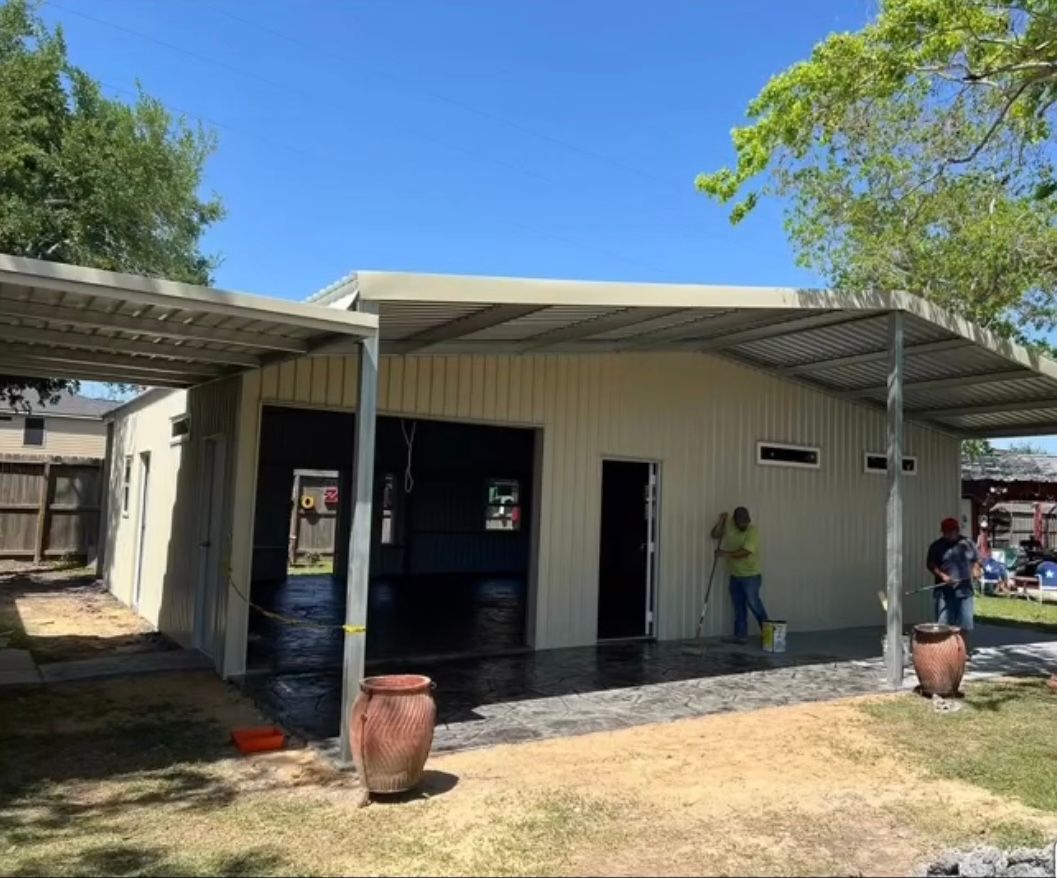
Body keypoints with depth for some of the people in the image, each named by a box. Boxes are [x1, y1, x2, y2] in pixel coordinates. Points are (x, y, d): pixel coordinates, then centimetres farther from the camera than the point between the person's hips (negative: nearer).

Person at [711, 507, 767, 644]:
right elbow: (715, 535, 2)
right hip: (735, 575, 6)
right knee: (739, 607, 10)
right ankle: (740, 635, 16)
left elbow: (744, 552, -26)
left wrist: (725, 554, -20)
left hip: (750, 575, -6)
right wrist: (721, 520, -11)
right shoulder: (729, 524, -1)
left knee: (754, 604, -3)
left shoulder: (752, 530, -20)